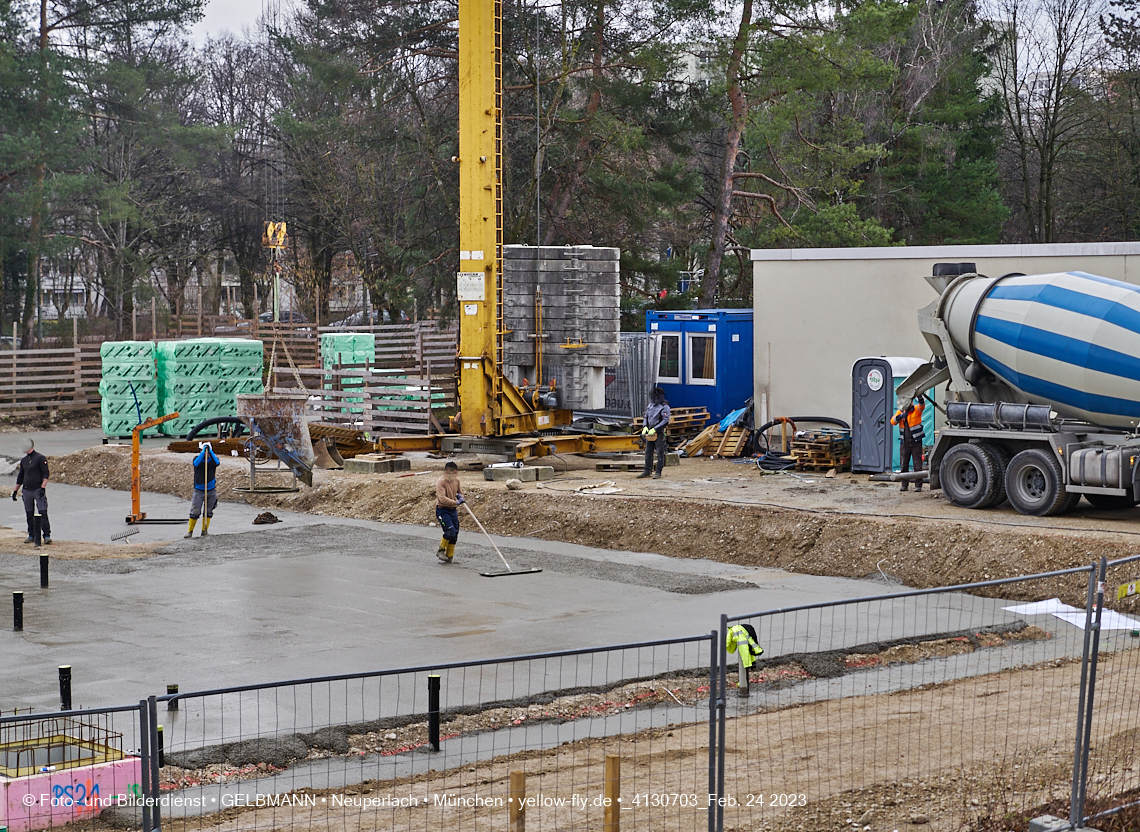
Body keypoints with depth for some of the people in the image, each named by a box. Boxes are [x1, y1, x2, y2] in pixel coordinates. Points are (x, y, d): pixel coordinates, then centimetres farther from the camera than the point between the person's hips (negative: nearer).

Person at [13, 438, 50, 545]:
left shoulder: (40, 458, -5)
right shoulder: (24, 460, 15)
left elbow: (45, 475, -9)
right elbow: (20, 476, 24)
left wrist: (43, 488, -20)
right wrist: (15, 491, 22)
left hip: (38, 489, -6)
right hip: (27, 491, 6)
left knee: (43, 513, -11)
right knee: (29, 514, 8)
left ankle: (47, 536, -12)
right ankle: (31, 536, 15)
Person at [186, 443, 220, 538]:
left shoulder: (212, 458, 0)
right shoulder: (197, 458, -2)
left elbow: (216, 463, -23)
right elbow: (196, 463, -25)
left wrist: (210, 451, -25)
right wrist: (203, 452, -26)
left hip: (211, 490, 2)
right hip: (199, 490, -2)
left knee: (208, 511, 8)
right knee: (195, 511, -4)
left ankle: (205, 531, 20)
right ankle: (190, 531, 8)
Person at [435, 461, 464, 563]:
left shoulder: (456, 480, 6)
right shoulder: (441, 482, -16)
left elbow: (460, 492, 23)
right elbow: (442, 499, -26)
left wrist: (460, 496, -2)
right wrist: (456, 502, -33)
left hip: (453, 510, 7)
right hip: (442, 510, -7)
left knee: (455, 534, 5)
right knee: (450, 531, -20)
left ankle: (449, 557, 18)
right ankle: (441, 551, 2)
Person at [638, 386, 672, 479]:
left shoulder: (664, 407, -10)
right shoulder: (650, 405, 12)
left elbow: (665, 421, -17)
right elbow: (646, 417, 20)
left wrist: (655, 429, -20)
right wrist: (645, 427, 3)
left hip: (659, 432, -7)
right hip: (650, 432, 7)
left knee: (660, 452, -3)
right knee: (648, 452, 9)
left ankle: (658, 472, 0)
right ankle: (647, 471, 16)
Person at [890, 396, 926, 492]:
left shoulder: (916, 410, -1)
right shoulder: (900, 411, 8)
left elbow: (921, 406, -23)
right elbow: (893, 421, -6)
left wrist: (921, 400, -45)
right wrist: (899, 417, -27)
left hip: (916, 442, -3)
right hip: (904, 442, 3)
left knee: (917, 464, -3)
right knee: (904, 465, 5)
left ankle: (918, 485, -1)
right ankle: (905, 485, 11)